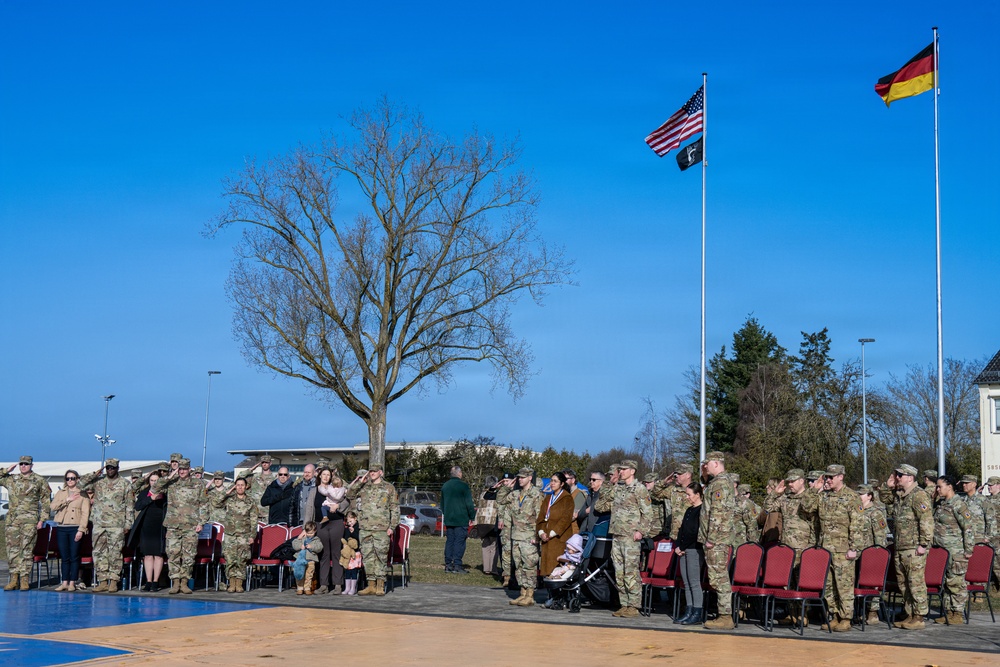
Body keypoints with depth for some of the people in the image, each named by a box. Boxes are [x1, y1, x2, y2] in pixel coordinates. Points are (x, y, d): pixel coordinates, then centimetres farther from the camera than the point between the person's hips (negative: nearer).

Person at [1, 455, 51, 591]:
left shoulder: (39, 481, 6)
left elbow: (45, 502, 4)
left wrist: (42, 519, -3)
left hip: (29, 520, -4)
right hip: (12, 519, 4)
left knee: (26, 550, -6)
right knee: (12, 549, 2)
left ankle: (24, 579, -4)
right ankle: (14, 579, 6)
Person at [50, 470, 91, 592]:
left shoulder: (82, 494, 3)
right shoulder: (60, 493, 14)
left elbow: (85, 513, -4)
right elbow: (53, 507, -1)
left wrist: (81, 530, -12)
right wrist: (67, 500, -10)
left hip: (75, 528, -3)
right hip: (61, 528, 3)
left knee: (74, 557, -2)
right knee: (65, 557, 5)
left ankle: (72, 583, 2)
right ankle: (64, 582, 8)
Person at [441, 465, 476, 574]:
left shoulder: (445, 486, 12)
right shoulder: (463, 486, -11)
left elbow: (442, 504, 22)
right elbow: (469, 504, -11)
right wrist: (472, 517, -1)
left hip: (448, 520, 6)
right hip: (461, 519, -6)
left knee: (449, 541, 10)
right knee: (459, 541, -5)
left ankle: (448, 564, 10)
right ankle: (457, 565, -9)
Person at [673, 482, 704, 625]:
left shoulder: (702, 510, -9)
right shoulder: (689, 510, 19)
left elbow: (696, 533, -15)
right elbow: (682, 529, 20)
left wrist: (683, 547, -11)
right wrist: (677, 546, 6)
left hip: (695, 550, -9)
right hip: (684, 550, 9)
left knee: (694, 582, -8)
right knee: (687, 583, 7)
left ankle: (698, 614, -5)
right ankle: (690, 612, 10)